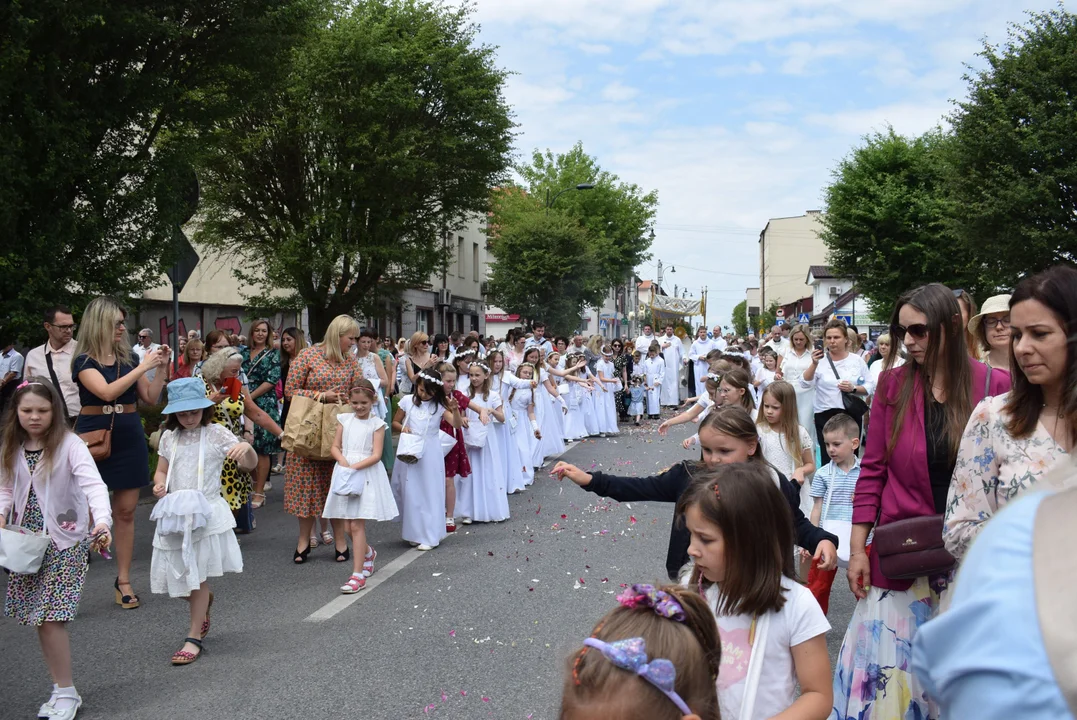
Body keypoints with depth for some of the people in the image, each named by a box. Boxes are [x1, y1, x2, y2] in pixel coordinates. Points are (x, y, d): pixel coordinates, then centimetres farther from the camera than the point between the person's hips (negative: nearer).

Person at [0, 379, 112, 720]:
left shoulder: (69, 444, -13)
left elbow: (93, 484, -24)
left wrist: (102, 522, -39)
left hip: (65, 541, -5)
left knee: (50, 617, -9)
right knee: (40, 618, 7)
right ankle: (60, 689, 20)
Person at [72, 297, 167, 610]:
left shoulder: (129, 357, 8)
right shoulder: (84, 361, -6)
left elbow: (150, 397, 11)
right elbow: (107, 391, -23)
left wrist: (161, 367, -1)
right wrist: (143, 367, -20)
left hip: (128, 437, 4)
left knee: (125, 511, 6)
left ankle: (123, 579, 15)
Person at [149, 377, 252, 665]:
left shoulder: (216, 434, -6)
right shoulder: (169, 437, 6)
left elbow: (249, 465, -9)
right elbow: (161, 470, 17)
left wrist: (246, 448, -32)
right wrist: (159, 484, -7)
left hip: (206, 514, -4)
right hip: (175, 514, 4)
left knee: (197, 576, 0)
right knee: (177, 574, 10)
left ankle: (194, 638, 12)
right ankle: (204, 602, 43)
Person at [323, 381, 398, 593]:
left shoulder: (377, 424, -2)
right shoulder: (344, 419, 9)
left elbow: (376, 455, -9)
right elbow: (335, 447, 8)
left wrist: (355, 467, -20)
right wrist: (343, 461, -12)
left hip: (366, 474, -4)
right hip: (346, 474, 4)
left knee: (357, 524, -10)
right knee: (348, 525, 7)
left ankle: (358, 575, -7)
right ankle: (368, 553, 37)